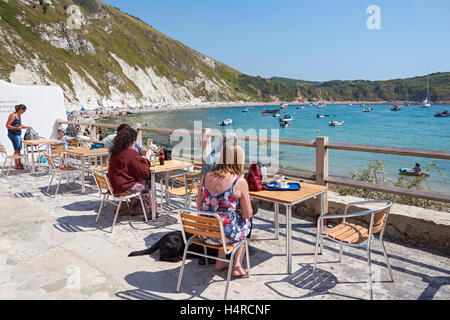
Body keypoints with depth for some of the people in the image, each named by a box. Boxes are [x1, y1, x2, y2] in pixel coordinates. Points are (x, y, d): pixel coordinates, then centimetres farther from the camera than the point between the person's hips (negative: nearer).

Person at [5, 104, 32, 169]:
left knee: (19, 149, 14)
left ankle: (19, 163, 24)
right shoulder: (13, 115, -15)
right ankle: (17, 165, 5)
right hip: (13, 134, -9)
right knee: (16, 149, -3)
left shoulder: (19, 116, 12)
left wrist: (27, 127, 11)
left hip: (18, 134, 9)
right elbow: (7, 125, -16)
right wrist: (16, 128, -26)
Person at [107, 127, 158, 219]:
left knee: (141, 181, 22)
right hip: (123, 188, -9)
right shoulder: (131, 153, -21)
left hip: (114, 185, 9)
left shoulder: (115, 151, 5)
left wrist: (142, 159, 12)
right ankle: (151, 212, 20)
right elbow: (144, 172, -15)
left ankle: (135, 209, 29)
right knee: (148, 185, 6)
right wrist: (146, 158, -2)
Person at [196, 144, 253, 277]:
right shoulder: (240, 182, -13)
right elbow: (247, 214, -5)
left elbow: (199, 208, 8)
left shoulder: (206, 177, -1)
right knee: (246, 222, 28)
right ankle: (237, 266, 29)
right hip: (225, 235, -4)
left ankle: (220, 262, 39)